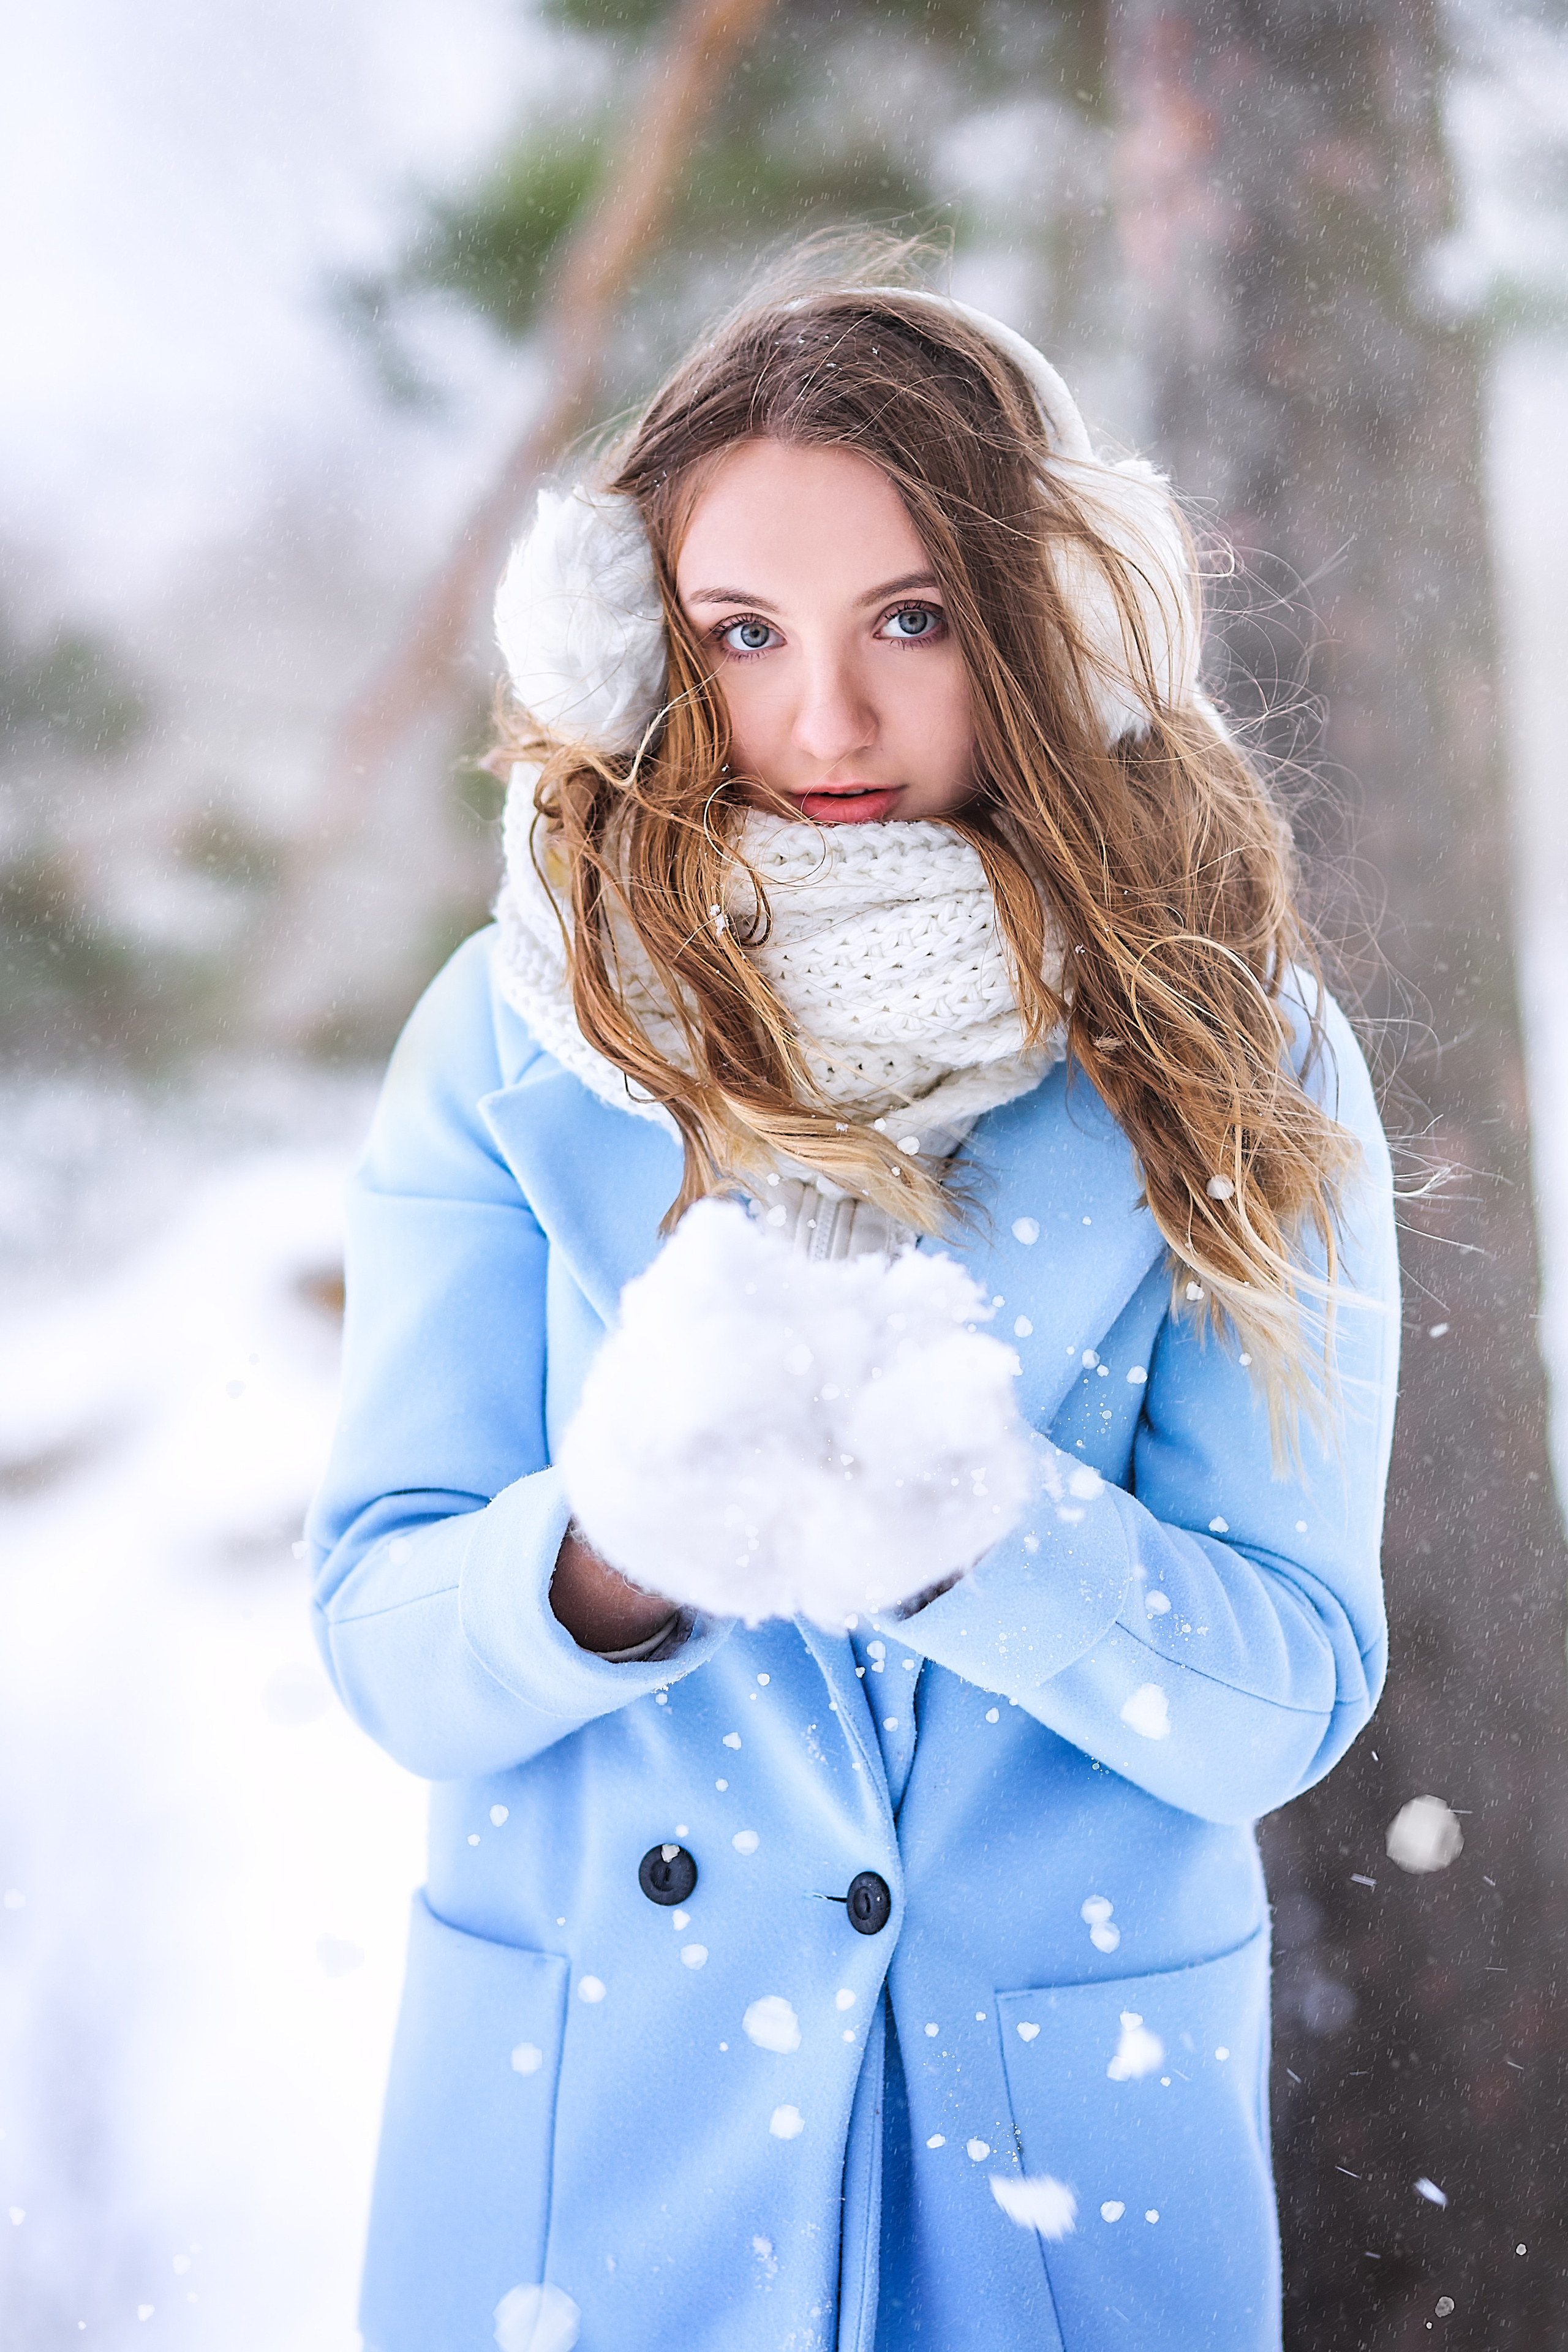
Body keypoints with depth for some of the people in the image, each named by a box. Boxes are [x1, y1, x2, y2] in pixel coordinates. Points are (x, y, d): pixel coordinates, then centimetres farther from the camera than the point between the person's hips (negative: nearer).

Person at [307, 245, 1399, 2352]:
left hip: (1075, 2133, 0)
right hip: (581, 2111, 0)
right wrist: (618, 1551, -29)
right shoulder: (517, 1041, -6)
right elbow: (389, 1642, -9)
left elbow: (1284, 1689, -11)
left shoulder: (1234, 1062, -6)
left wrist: (950, 1515, -29)